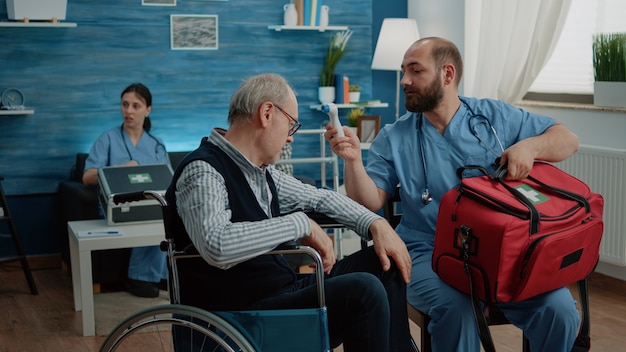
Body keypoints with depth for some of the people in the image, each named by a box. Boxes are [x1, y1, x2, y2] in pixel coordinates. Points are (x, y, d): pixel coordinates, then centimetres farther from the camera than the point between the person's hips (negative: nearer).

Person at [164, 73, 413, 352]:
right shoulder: (202, 171, -17)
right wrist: (301, 224, -25)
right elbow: (217, 247, -35)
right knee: (363, 289, -25)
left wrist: (376, 224, 7)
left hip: (283, 289, 10)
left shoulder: (262, 172, 10)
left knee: (384, 262, 9)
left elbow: (320, 197, 23)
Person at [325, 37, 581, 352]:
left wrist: (530, 146, -9)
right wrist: (353, 160, -17)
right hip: (429, 254, -1)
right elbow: (369, 203, 0)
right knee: (455, 309, -33)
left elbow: (567, 139, 11)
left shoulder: (495, 116, 9)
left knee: (559, 309, -22)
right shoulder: (394, 139, 8)